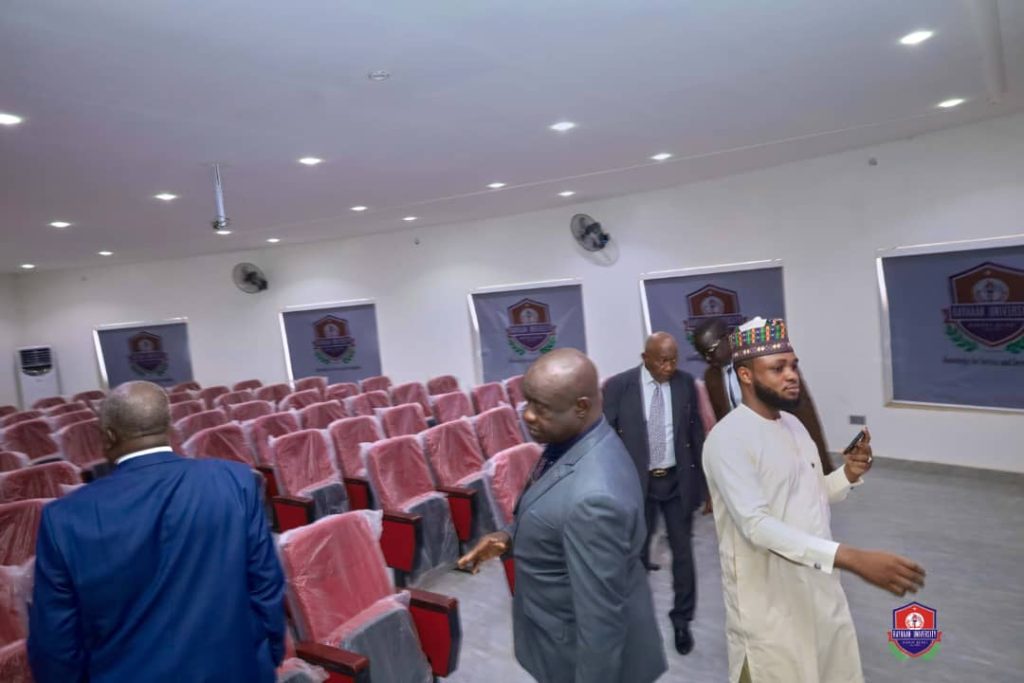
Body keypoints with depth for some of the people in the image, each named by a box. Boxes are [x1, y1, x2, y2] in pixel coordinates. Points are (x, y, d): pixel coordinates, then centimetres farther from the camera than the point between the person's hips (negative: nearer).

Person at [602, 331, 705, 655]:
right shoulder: (618, 386, -12)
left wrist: (700, 477, 5)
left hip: (678, 480, 2)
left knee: (683, 552, 13)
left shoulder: (686, 383, -3)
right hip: (637, 481, -2)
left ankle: (682, 620, 34)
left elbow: (696, 432, 5)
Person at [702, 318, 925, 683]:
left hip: (819, 587, 8)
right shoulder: (728, 438, -23)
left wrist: (848, 475, -7)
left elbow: (812, 496, 13)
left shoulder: (793, 424, 6)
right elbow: (756, 525, -30)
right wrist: (851, 557, -37)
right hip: (769, 603, -8)